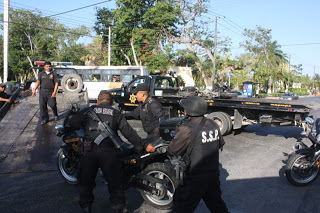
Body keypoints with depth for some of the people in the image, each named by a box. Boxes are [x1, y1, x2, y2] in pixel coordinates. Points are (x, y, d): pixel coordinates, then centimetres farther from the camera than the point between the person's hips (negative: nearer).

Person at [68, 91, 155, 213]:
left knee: (86, 181, 18)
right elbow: (128, 132, 8)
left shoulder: (88, 111, 13)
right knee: (114, 182, 12)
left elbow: (72, 123, 10)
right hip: (108, 151, 0)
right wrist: (143, 146, 11)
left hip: (89, 151, 1)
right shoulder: (116, 114, 13)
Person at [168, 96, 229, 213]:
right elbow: (220, 144, 17)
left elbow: (172, 151, -15)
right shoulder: (213, 125, 0)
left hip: (195, 179, -6)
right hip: (213, 176, 7)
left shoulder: (187, 129, -22)